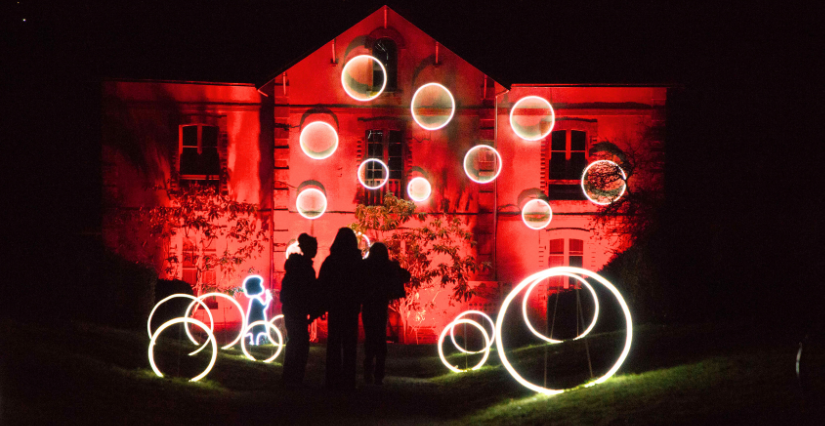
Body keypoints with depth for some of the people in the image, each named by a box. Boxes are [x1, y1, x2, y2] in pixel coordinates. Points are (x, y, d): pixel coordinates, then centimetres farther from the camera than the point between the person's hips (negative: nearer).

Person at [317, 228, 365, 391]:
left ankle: (333, 381, 5)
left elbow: (321, 285, -1)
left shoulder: (330, 261, -3)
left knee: (333, 344, 7)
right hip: (351, 308, -1)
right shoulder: (359, 263, -4)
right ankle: (348, 382, 0)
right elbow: (364, 286, 1)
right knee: (349, 345, 3)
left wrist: (323, 305, 9)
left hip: (334, 307, 1)